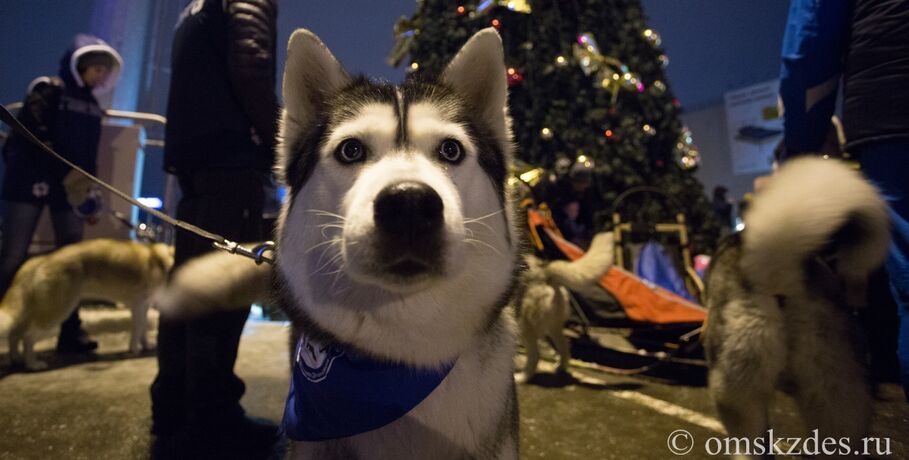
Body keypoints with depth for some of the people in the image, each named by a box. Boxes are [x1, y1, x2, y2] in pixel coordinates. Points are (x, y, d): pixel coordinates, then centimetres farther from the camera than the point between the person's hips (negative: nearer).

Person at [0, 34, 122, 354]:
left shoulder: (91, 105, 16)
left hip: (70, 189, 6)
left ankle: (70, 330, 9)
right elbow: (33, 134, -14)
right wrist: (64, 171, -21)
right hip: (30, 182, -5)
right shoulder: (47, 91, -2)